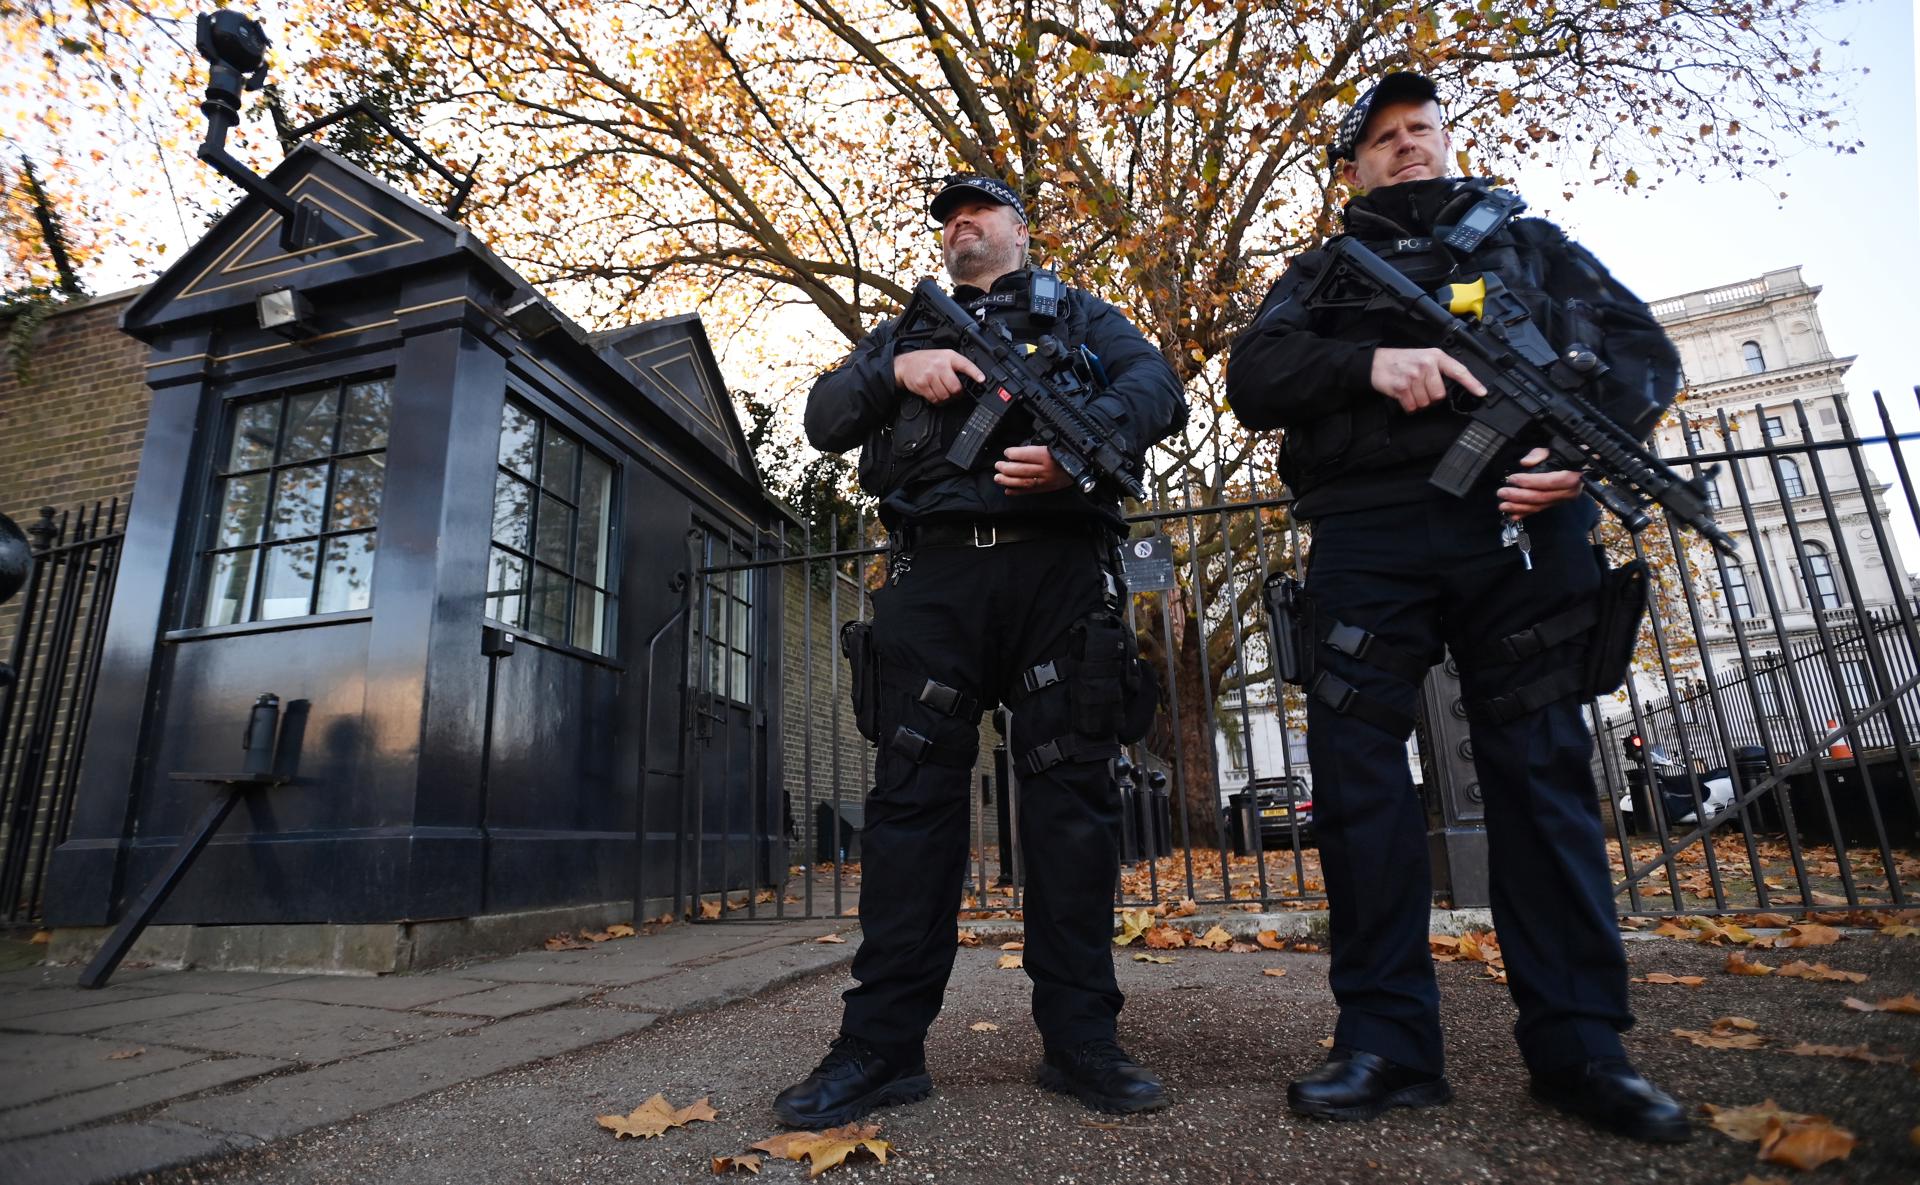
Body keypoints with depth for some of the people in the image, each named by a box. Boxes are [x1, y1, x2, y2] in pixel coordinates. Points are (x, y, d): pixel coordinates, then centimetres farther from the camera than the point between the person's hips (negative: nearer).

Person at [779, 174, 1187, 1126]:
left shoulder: (1077, 314, 22)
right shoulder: (908, 330, 28)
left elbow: (1158, 386, 4)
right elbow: (824, 419, 17)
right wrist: (898, 367, -3)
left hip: (1059, 570, -1)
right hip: (934, 575, 2)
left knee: (1071, 797, -2)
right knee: (911, 795, -4)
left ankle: (1080, 1040, 7)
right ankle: (881, 1046, 2)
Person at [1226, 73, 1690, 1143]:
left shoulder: (1529, 240, 26)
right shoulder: (1322, 274, 23)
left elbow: (1642, 345, 14)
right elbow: (1254, 375, 5)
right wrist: (1372, 360, -13)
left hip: (1523, 514, 1)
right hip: (1369, 532, 0)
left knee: (1542, 765, -1)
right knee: (1356, 765, -7)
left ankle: (1579, 1044, 9)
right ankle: (1388, 1044, 1)